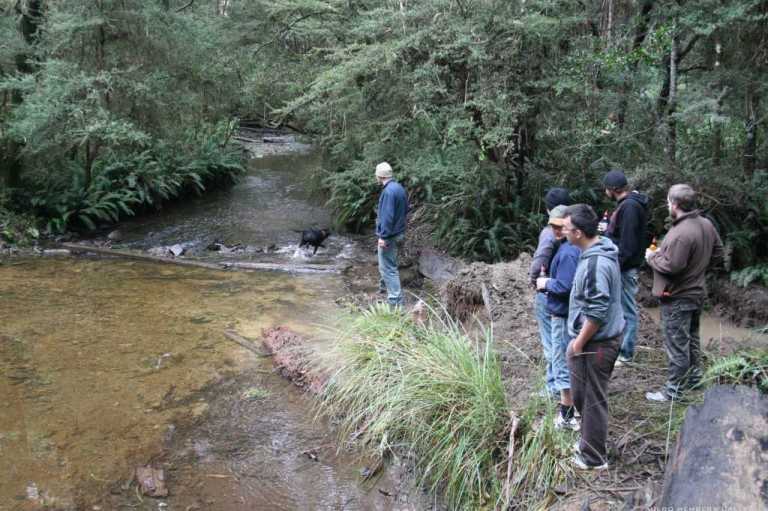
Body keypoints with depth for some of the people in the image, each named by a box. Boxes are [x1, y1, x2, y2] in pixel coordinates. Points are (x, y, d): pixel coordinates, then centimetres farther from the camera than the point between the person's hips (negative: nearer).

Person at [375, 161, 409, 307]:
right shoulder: (399, 188, 7)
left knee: (388, 267, -7)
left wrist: (383, 236, -23)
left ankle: (396, 299, -7)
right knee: (387, 263, 29)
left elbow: (387, 216, -26)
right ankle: (384, 284, 49)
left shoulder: (388, 191, -22)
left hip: (389, 235, -10)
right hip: (398, 232, 10)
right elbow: (405, 209, 18)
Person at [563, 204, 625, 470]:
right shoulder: (601, 249, 6)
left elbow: (597, 313, -26)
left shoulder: (595, 264, -26)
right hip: (606, 337, 10)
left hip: (595, 343, -10)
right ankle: (590, 442, 37)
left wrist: (578, 343, -17)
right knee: (583, 395, 22)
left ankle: (593, 458, 19)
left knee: (592, 399, 4)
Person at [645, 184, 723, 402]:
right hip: (695, 292, 9)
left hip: (677, 298, -9)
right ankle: (693, 377, 38)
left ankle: (673, 390, 8)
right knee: (691, 339, 23)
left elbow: (670, 266, -27)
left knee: (676, 345, 0)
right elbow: (717, 254, 12)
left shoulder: (681, 233, -28)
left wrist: (652, 257, -10)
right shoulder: (706, 224, 3)